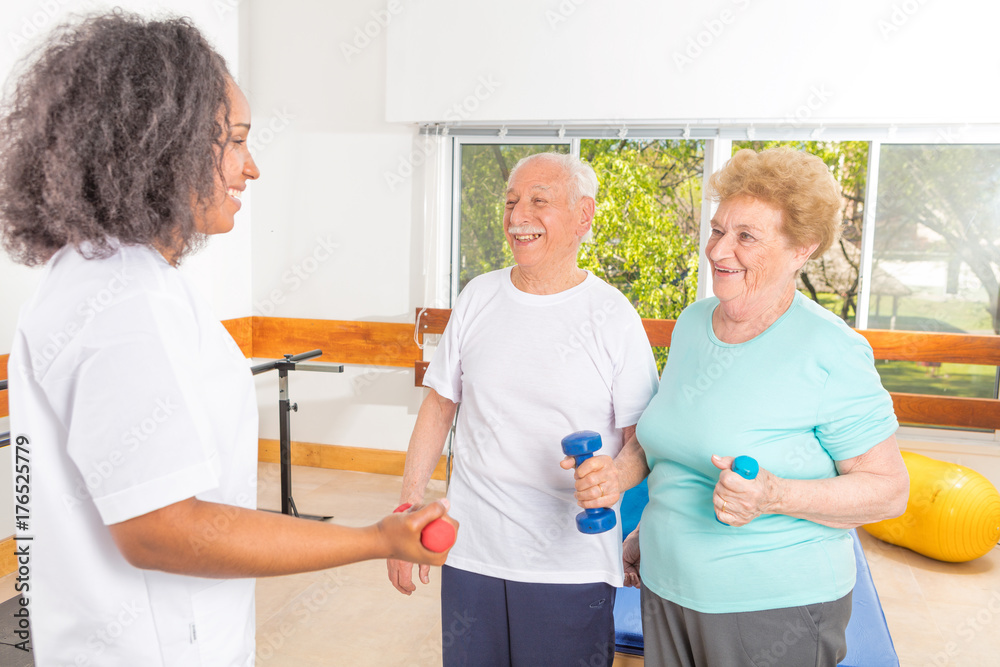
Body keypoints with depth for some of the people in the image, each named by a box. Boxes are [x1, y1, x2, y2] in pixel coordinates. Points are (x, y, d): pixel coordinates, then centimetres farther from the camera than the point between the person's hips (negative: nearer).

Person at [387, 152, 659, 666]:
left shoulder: (613, 316, -7)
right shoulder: (478, 297, 3)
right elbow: (439, 407, 8)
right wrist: (408, 510, 6)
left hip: (572, 565, -3)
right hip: (469, 552, 3)